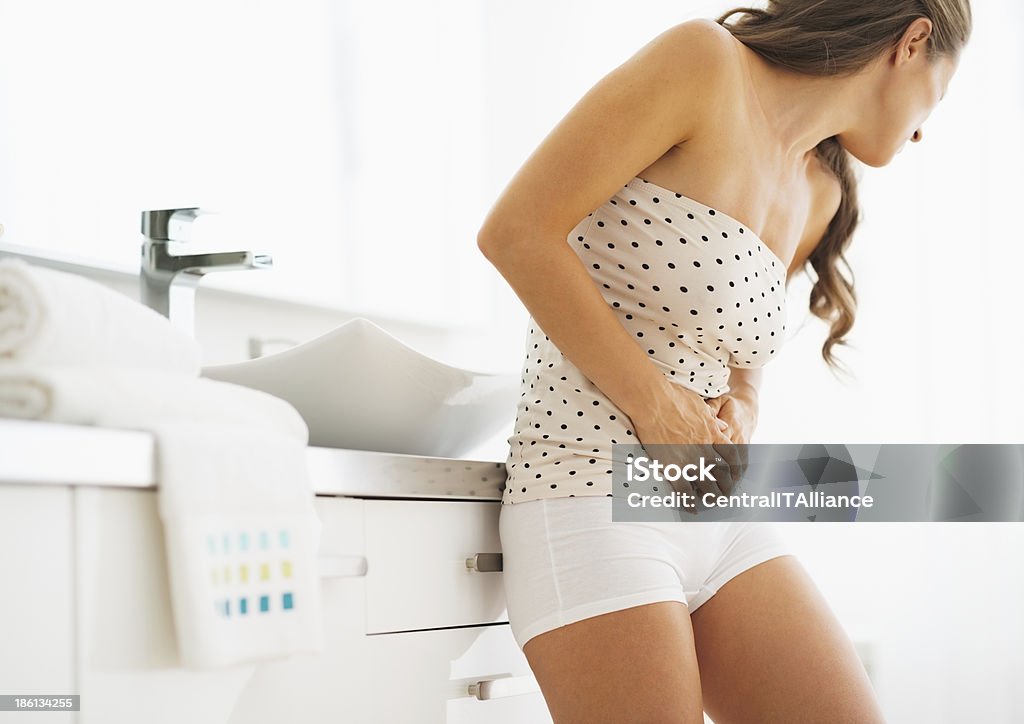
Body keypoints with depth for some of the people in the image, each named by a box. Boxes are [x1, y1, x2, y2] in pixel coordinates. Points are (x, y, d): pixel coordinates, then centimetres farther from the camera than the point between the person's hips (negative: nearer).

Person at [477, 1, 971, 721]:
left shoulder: (820, 195, 15)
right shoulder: (706, 62, -8)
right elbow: (515, 231, -15)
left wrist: (740, 407, 4)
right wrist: (653, 404, -14)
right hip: (590, 494, -8)